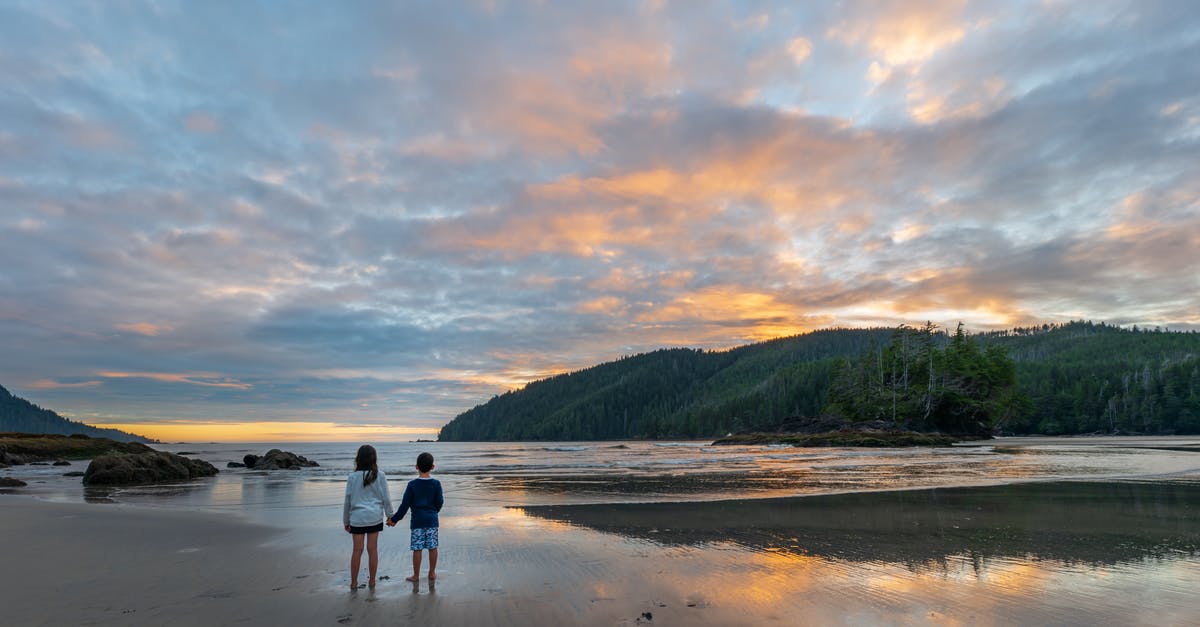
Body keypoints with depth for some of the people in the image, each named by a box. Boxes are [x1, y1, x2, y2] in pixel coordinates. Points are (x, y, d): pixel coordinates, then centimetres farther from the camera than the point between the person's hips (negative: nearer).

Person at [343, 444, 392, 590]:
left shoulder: (352, 477, -5)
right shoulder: (379, 476, -5)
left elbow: (348, 501, 1)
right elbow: (386, 498, -2)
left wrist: (346, 520, 12)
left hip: (357, 518, 0)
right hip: (375, 517, 0)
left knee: (357, 550, 7)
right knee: (373, 549, 7)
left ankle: (354, 582, 15)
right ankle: (372, 581, 17)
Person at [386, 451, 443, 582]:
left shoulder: (412, 484, -8)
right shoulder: (436, 484, -4)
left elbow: (405, 505, -7)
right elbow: (439, 502, 2)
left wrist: (395, 519, 3)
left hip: (417, 520, -2)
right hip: (432, 520, 2)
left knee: (417, 548, 5)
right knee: (433, 547, 10)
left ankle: (416, 575, 13)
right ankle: (432, 573, 19)